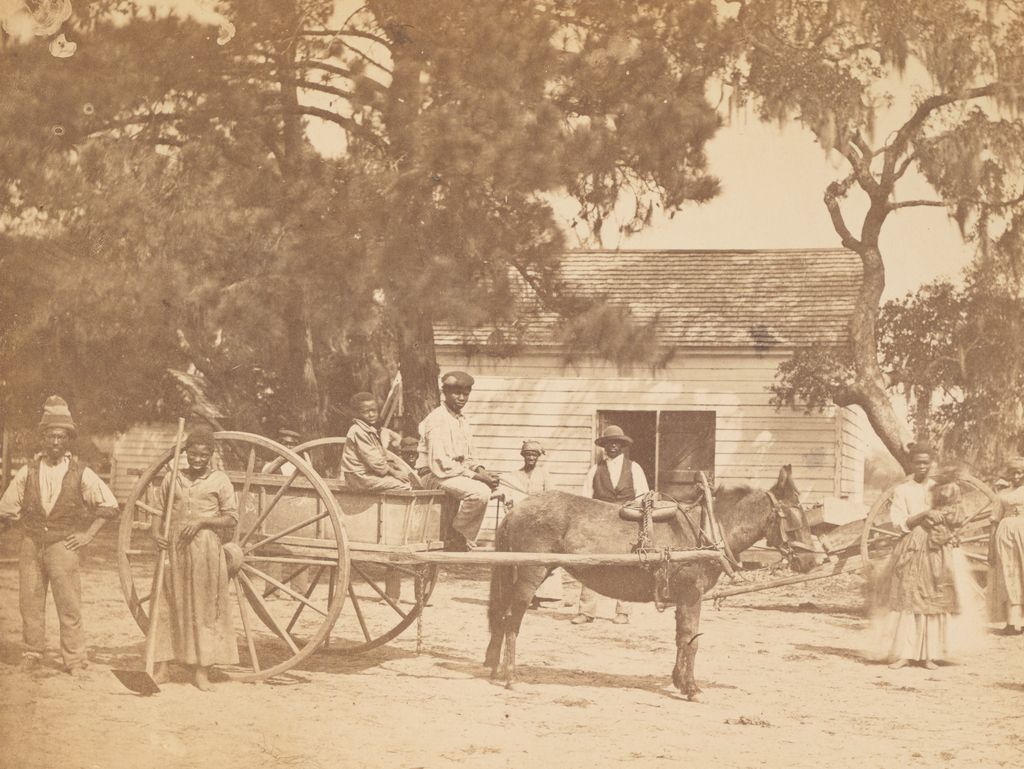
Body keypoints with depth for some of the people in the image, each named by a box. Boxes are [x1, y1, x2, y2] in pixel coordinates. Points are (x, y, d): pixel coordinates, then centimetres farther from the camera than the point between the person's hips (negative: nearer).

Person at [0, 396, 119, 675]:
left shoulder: (80, 474, -1)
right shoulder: (27, 472, 4)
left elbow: (109, 505, 5)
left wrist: (89, 535, 0)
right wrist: (27, 529, 8)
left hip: (64, 546, -2)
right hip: (31, 545, 2)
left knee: (69, 605, -4)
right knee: (30, 603, 4)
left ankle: (74, 660, 3)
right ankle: (32, 655, 16)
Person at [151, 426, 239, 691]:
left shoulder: (219, 480, 1)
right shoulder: (173, 478, 9)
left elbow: (232, 518, -2)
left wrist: (202, 521, -15)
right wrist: (156, 532, -6)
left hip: (206, 548, -2)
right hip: (174, 547, 2)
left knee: (204, 606, 2)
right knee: (169, 606, 3)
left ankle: (201, 670, 8)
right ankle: (162, 666, 9)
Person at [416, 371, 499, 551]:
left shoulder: (464, 421, 15)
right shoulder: (437, 419, -13)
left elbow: (467, 459, 20)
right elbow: (439, 462, -21)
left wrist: (482, 472, -3)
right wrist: (475, 476, -21)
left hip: (457, 474, 9)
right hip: (434, 476, -9)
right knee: (479, 492, -28)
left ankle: (465, 543, 0)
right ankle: (456, 539, -11)